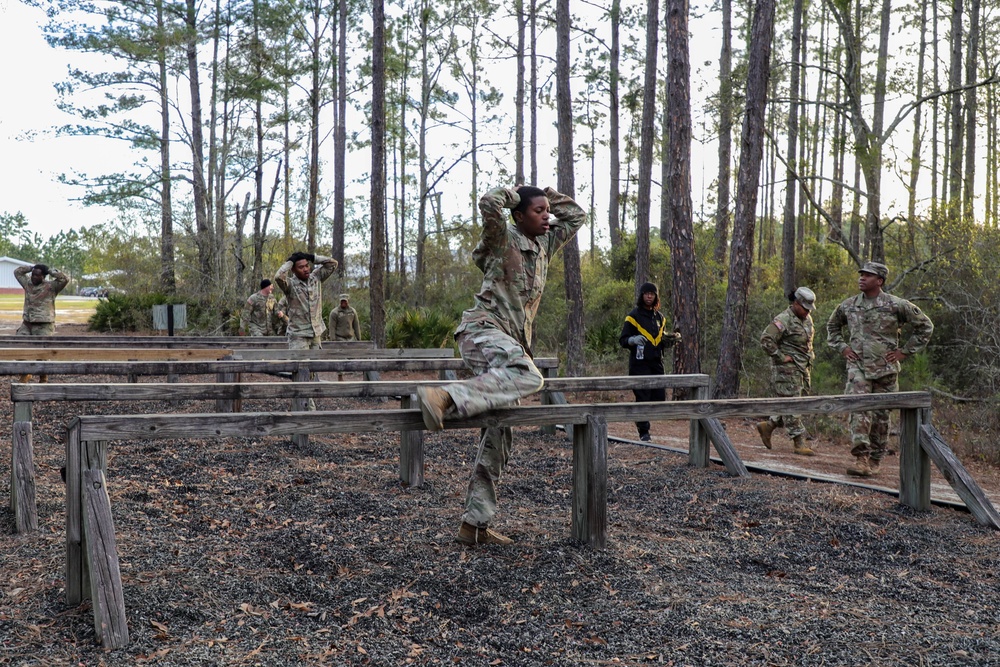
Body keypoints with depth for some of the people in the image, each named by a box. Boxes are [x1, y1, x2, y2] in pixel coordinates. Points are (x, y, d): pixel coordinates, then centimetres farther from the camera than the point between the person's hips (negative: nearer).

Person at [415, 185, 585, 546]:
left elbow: (576, 216, 32)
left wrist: (547, 195, 20)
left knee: (500, 436, 4)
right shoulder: (503, 239, -1)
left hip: (512, 342, 8)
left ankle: (474, 524, 8)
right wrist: (516, 192, 0)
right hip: (484, 330, -8)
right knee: (528, 377, -40)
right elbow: (489, 203, -20)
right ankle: (443, 397, -44)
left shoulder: (544, 244, 20)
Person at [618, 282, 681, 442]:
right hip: (640, 363, -6)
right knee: (642, 398, -4)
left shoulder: (660, 317, 16)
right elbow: (622, 340, -5)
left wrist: (671, 339, 5)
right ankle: (643, 432, 6)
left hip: (657, 363, 6)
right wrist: (633, 340, -25)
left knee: (660, 398, 2)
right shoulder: (633, 316, -3)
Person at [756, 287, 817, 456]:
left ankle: (768, 425, 27)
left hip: (802, 368, 9)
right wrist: (780, 357, -19)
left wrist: (809, 355, 15)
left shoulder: (807, 319, 12)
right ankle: (798, 443, -2)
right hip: (787, 369, -9)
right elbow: (766, 339, -23)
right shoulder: (784, 319, -16)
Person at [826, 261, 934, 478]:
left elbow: (925, 326, 4)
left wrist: (905, 351, -1)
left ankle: (875, 460, 20)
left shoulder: (895, 305, -4)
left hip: (885, 369, -1)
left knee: (881, 415, 7)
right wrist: (842, 347, 10)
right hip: (857, 366, 1)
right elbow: (832, 326, 25)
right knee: (859, 410, -15)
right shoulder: (848, 305, 6)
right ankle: (861, 458, -20)